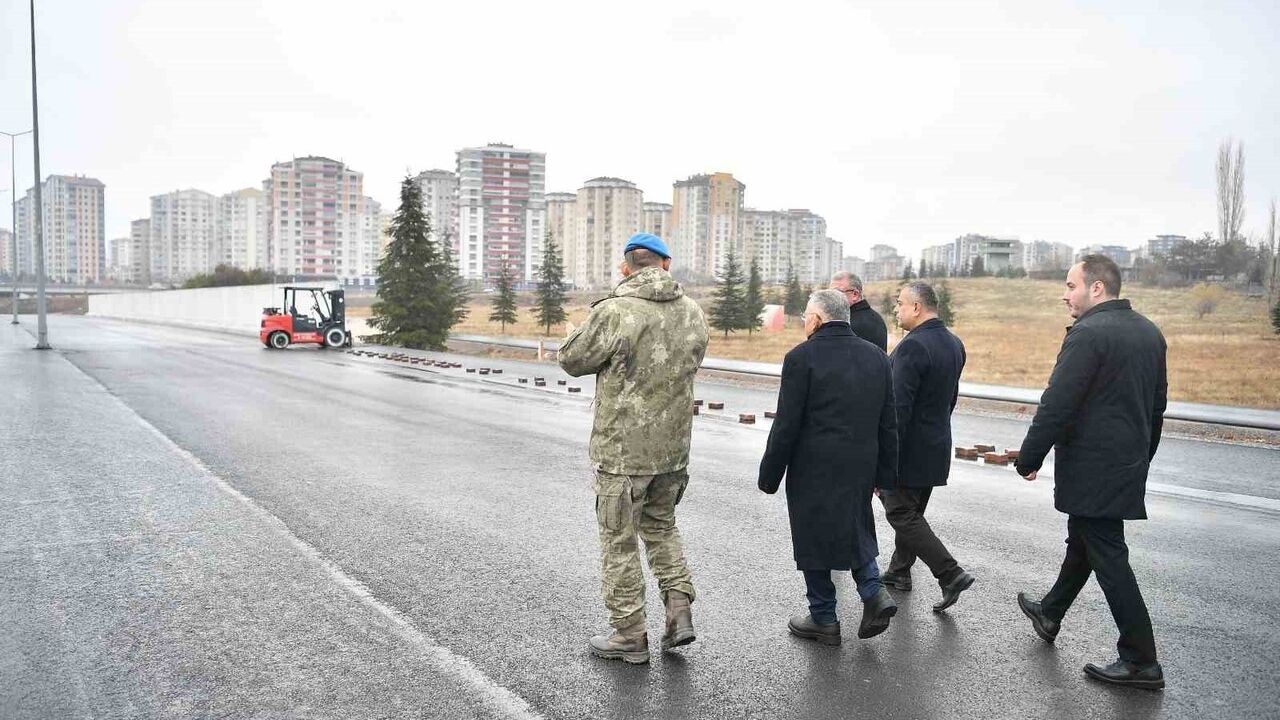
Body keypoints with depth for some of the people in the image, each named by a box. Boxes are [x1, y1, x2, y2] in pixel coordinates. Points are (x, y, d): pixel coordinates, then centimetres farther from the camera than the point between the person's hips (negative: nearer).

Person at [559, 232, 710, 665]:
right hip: (674, 447, 6)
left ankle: (629, 636, 19)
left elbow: (572, 360, -7)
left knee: (619, 539, 9)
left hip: (623, 449, -5)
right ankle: (679, 611, 19)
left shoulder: (615, 312, -18)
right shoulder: (692, 313, 1)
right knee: (661, 525, 25)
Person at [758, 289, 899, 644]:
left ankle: (824, 620, 17)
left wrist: (769, 476, -4)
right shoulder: (877, 357, 6)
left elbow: (786, 426, -13)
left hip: (813, 470, -5)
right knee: (855, 529, 24)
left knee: (813, 536, 8)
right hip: (860, 468, 6)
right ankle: (873, 592, 7)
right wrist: (884, 474, 15)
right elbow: (888, 425, 8)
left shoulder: (803, 357, -12)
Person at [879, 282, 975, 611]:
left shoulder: (913, 346, -22)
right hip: (936, 446, 9)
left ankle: (951, 574, -4)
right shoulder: (954, 344, 8)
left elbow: (898, 407, -25)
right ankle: (899, 572, 31)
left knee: (901, 514, 0)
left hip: (909, 448, -9)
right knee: (912, 512, 19)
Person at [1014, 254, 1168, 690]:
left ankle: (1141, 661, 6)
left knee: (1108, 557, -1)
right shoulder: (1149, 332, 9)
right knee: (1082, 542, 22)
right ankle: (1049, 614, 41)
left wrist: (1029, 458, -12)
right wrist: (1142, 455, 25)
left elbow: (1056, 405, -22)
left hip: (1091, 469, -9)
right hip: (1129, 467, 9)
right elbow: (1157, 405, 16)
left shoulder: (1088, 333, -19)